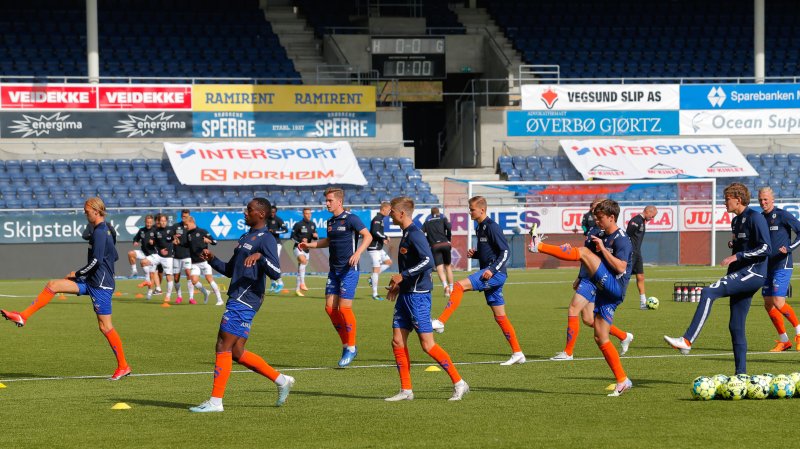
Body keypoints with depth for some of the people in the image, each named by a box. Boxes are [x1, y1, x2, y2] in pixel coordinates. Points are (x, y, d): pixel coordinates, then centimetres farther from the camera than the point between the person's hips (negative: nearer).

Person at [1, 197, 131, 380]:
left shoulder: (99, 232, -16)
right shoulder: (107, 231, 14)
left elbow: (96, 260, -24)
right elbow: (114, 257, 23)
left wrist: (78, 273, -9)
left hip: (100, 286, -10)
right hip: (91, 281, 10)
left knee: (105, 326, -6)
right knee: (52, 285, 3)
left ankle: (123, 366, 1)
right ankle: (23, 317, 3)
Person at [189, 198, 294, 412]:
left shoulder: (265, 239, -9)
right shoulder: (246, 237, 21)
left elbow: (275, 273, -19)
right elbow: (230, 270, 27)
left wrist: (260, 256, -34)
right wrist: (212, 260, 11)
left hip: (245, 301, -10)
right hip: (237, 299, 10)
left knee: (223, 347, -9)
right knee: (237, 353, 10)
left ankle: (216, 401, -7)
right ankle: (281, 380, 19)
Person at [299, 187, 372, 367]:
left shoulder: (350, 219, -9)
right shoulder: (330, 221, 14)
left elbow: (367, 236, -16)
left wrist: (357, 253, -29)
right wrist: (310, 245, 25)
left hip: (349, 270, -8)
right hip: (334, 270, 8)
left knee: (344, 307, -11)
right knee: (330, 308, 2)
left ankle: (351, 348, -1)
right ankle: (346, 344, 14)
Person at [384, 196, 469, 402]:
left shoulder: (415, 235, -15)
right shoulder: (406, 235, 14)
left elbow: (428, 261, -27)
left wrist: (403, 276, -23)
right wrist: (399, 285, 21)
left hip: (418, 295, -10)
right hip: (406, 294, 10)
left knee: (427, 344, -9)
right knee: (398, 341, 5)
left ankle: (459, 383, -1)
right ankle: (406, 390, 10)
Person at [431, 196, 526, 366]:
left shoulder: (492, 227, -11)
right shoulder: (479, 227, 18)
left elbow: (505, 251, -15)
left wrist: (492, 270, -23)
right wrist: (474, 254, 9)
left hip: (495, 274, -10)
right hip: (489, 272, 10)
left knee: (459, 286, -22)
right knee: (500, 316, 9)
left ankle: (440, 322, -27)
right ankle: (517, 353, 12)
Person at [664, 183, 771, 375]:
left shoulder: (755, 218, -9)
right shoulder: (736, 221, 20)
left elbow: (765, 248, -17)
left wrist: (737, 256, -19)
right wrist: (730, 273, 23)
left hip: (754, 273, -10)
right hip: (741, 275, 10)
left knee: (708, 293, -25)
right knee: (736, 326, 8)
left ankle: (687, 341, -32)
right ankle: (741, 374, 12)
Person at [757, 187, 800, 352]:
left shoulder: (782, 216, -8)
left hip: (782, 265, -7)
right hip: (767, 267, 7)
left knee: (778, 302, -15)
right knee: (768, 304, 4)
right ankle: (783, 341, 14)